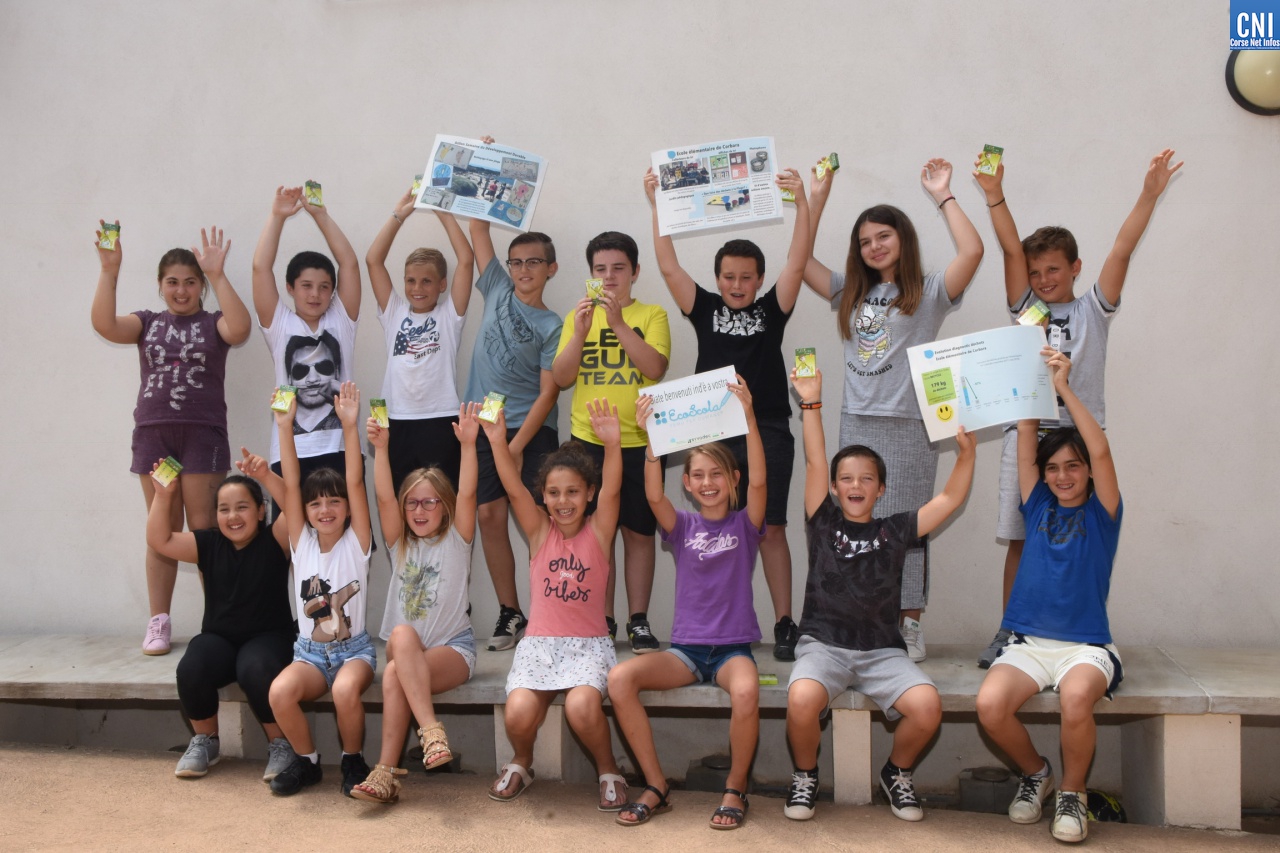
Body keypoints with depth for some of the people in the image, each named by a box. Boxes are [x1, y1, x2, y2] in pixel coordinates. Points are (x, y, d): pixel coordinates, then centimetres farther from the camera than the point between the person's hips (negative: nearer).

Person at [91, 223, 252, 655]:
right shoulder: (147, 322, 12)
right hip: (153, 433, 2)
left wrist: (218, 275, -23)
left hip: (202, 434, -2)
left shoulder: (213, 323, 6)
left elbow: (240, 329, -18)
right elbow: (105, 324, -7)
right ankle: (158, 623, 10)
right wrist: (109, 271, -16)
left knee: (203, 529, -3)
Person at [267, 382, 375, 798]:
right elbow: (290, 485, -6)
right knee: (280, 692, -27)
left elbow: (355, 483, -15)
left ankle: (353, 760, -5)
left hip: (354, 649, -3)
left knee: (345, 690, -34)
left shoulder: (355, 543, -3)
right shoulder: (302, 543, 3)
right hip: (310, 650, 3)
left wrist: (350, 426, -24)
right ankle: (306, 760, -1)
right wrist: (285, 427, -14)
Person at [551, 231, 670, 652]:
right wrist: (581, 331, -13)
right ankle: (603, 620, 15)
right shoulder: (578, 316, 9)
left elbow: (655, 368, -13)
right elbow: (561, 377, 1)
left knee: (639, 533, 5)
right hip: (588, 440, 2)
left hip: (639, 441, -2)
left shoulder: (651, 314, 2)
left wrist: (619, 322, -20)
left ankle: (638, 621, 13)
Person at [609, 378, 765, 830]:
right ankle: (656, 786, -11)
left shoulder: (744, 525, 4)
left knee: (746, 691, -37)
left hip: (734, 647, -2)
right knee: (619, 678, -24)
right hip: (685, 647, 2)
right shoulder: (682, 527, 8)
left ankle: (736, 788, -11)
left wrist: (748, 416, -26)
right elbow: (653, 495, -12)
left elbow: (759, 480, -15)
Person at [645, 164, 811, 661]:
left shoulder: (772, 309, 7)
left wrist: (801, 201, -13)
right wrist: (657, 205, -4)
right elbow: (668, 265, 2)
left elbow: (798, 261, -4)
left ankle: (784, 625, 6)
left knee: (771, 529, 0)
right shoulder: (705, 309, 9)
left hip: (768, 433, -1)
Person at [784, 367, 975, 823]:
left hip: (882, 651, 2)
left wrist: (966, 448, -7)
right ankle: (805, 775, 0)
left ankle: (896, 772, 8)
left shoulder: (895, 530, 10)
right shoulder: (824, 524, 7)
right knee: (802, 699, -33)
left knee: (926, 705, -26)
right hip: (823, 645, -1)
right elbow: (814, 463, -1)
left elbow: (951, 498, 6)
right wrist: (811, 403, -6)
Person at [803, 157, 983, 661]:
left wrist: (942, 196, -7)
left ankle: (910, 626, 8)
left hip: (908, 426, -4)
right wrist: (817, 199, 12)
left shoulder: (928, 293, 1)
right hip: (856, 424, 4)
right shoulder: (851, 294, 15)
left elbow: (973, 251, -14)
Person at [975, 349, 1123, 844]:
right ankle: (1034, 772, 7)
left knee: (1075, 695, -37)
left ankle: (1072, 793, -7)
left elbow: (1101, 450, -9)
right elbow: (1026, 444, 7)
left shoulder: (1101, 513, 5)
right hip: (1028, 642, 3)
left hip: (1085, 646, -3)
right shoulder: (1039, 507, 14)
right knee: (990, 703, -27)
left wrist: (1063, 387, -11)